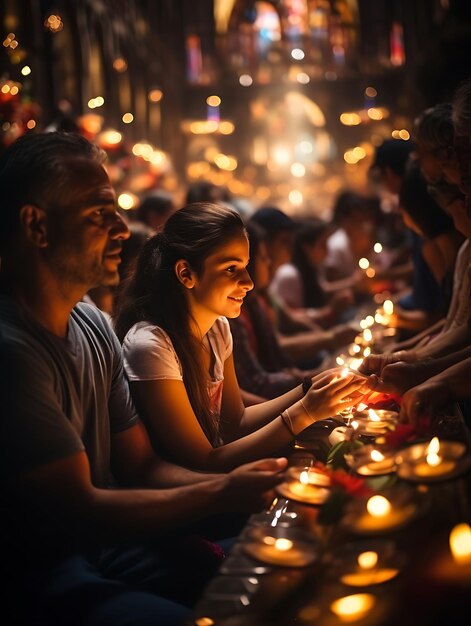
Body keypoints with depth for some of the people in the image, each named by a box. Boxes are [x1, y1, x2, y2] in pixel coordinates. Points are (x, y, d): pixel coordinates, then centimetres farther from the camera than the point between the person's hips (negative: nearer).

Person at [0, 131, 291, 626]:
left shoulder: (94, 325, 5)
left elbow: (143, 465, 6)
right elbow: (79, 510, -20)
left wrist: (248, 486, -10)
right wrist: (224, 492, -14)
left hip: (104, 538, 8)